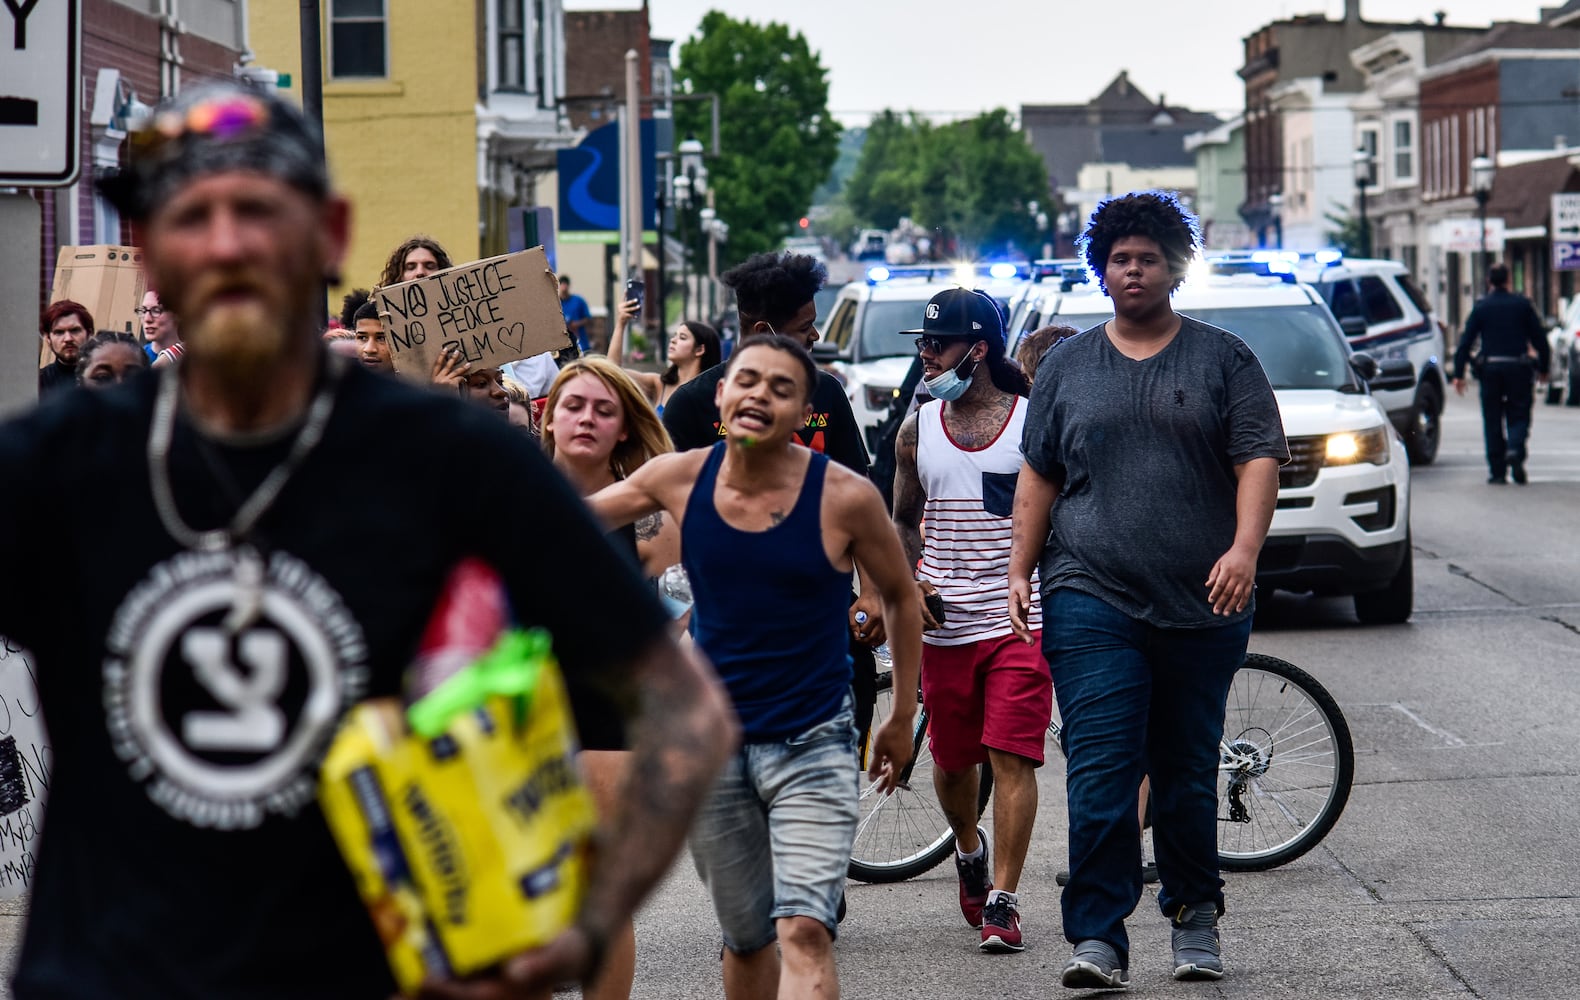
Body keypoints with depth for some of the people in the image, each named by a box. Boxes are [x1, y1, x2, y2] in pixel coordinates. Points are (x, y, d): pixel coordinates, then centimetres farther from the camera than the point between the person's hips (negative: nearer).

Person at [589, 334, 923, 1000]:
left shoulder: (845, 497, -12)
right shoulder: (680, 479, -4)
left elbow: (900, 595, 5)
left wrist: (903, 716, 11)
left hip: (812, 743, -4)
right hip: (712, 744, 4)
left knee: (804, 933, -19)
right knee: (745, 939, 14)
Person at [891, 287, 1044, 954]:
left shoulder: (1034, 421, -3)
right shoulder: (917, 430, 8)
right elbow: (904, 521, 18)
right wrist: (909, 582, 0)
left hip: (1019, 618, -4)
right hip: (943, 624, 4)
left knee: (1012, 757, -10)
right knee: (951, 761, 12)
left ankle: (1001, 903, -7)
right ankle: (969, 851, 42)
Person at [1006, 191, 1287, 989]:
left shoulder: (1222, 359, 8)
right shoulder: (1067, 365, 13)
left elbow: (1259, 458, 0)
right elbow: (1038, 475, 14)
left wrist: (1244, 548, -15)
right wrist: (1020, 571, 7)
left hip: (1201, 603, 0)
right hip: (1091, 601, 0)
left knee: (1188, 773, 8)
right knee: (1099, 771, -10)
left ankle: (1194, 920, 24)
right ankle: (1098, 940, -9)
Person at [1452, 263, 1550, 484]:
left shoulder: (1481, 307, 2)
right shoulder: (1522, 304, 2)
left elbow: (1466, 342, -1)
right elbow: (1539, 339, 3)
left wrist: (1459, 374, 1)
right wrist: (1543, 367, 14)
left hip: (1490, 368, 0)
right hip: (1518, 367, 0)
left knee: (1492, 420, 7)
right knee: (1518, 415, 6)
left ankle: (1497, 471, 5)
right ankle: (1515, 450, -24)